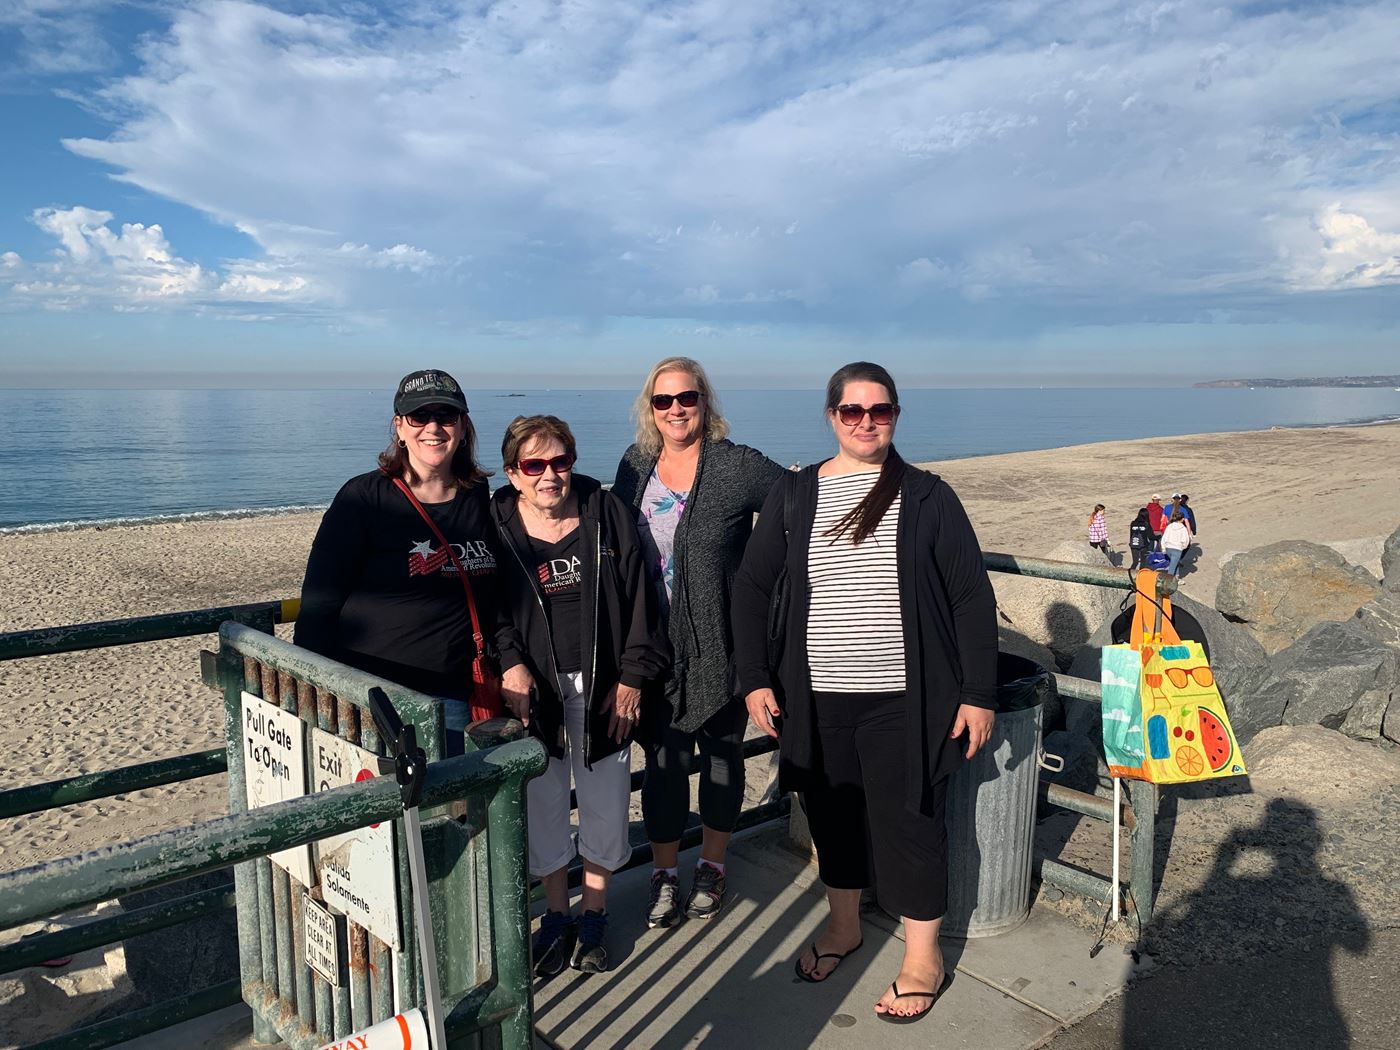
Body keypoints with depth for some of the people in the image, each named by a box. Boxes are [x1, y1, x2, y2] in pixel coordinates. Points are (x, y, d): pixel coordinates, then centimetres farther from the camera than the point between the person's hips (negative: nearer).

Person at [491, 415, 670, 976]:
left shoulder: (607, 513, -2)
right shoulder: (495, 526, -3)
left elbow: (638, 597, -1)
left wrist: (632, 677, -5)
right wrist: (510, 664, -15)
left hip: (604, 686, 0)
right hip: (534, 687, 0)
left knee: (606, 802, 8)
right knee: (543, 804, 9)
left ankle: (594, 915, 29)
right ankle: (556, 916, 30)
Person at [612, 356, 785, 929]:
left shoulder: (737, 465, -10)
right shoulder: (635, 465, 4)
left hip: (721, 644, -2)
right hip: (655, 646, 3)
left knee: (721, 752, 13)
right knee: (663, 758, 8)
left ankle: (711, 866, 34)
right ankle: (664, 873, 27)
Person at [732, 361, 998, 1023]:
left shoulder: (926, 497, -2)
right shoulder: (794, 496, 3)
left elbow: (972, 597, -2)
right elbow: (752, 588, 8)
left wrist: (978, 694, -6)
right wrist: (754, 679, 1)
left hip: (903, 701, -2)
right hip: (818, 700, 3)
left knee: (907, 822, 6)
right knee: (832, 815, 16)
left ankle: (923, 956, 27)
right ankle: (842, 925, 41)